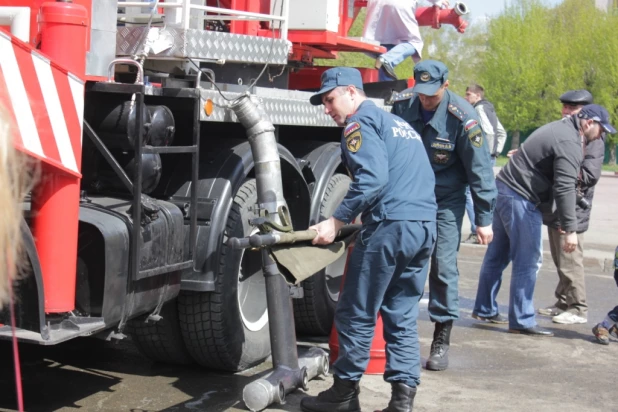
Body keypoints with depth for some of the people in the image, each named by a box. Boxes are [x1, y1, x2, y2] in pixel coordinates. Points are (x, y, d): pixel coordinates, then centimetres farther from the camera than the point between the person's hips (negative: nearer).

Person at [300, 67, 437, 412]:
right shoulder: (399, 123, 26)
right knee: (403, 317, 10)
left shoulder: (361, 122, -2)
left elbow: (371, 178, -17)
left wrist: (337, 221, -14)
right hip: (425, 226, 9)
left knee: (357, 314, 2)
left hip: (390, 225, -9)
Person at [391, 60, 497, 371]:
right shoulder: (402, 105, -8)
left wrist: (484, 219, -12)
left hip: (446, 202, -3)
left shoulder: (462, 118, -20)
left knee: (443, 266, -6)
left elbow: (479, 170, -14)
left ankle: (442, 339, 4)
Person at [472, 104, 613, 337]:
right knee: (528, 261, -4)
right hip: (520, 197, -10)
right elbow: (564, 188, -23)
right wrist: (570, 229, -22)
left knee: (498, 255, 17)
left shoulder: (560, 128, 17)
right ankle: (521, 321, 1)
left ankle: (484, 309, 27)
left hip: (503, 187, 10)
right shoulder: (570, 143, -15)